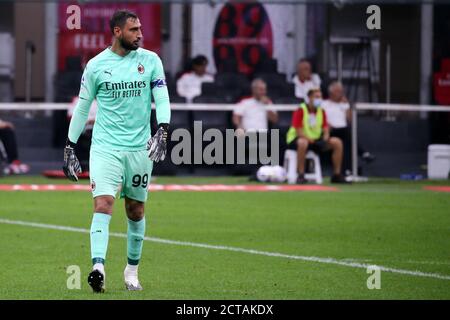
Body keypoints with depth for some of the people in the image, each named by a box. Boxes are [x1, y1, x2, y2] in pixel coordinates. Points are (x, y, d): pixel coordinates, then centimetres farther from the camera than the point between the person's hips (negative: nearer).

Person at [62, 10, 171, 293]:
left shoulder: (150, 60, 3)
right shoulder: (96, 65, 1)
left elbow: (162, 98, 0)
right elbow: (82, 107, 9)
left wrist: (163, 130, -17)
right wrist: (70, 147, 8)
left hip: (140, 148, 2)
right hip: (105, 148, -2)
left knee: (136, 211, 9)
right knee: (103, 204, -18)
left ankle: (132, 270, 25)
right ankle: (98, 268, -29)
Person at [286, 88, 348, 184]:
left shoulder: (321, 111, 6)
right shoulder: (300, 111, -14)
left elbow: (325, 128, 6)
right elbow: (298, 131, -20)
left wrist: (326, 137, -17)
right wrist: (310, 140, -32)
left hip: (316, 139, 7)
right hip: (295, 140, -7)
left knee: (337, 142, -8)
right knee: (303, 142, -43)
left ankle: (337, 175, -2)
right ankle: (301, 175, -35)